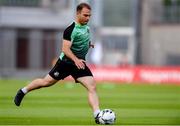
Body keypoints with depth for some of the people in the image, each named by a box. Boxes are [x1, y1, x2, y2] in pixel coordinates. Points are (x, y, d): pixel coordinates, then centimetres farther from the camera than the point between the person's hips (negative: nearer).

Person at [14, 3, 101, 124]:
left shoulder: (86, 26, 4)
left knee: (92, 87, -12)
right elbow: (65, 49, -29)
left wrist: (88, 43, 14)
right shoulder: (70, 29, -22)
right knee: (46, 82, 9)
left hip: (80, 64, 6)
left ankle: (97, 115, -17)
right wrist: (76, 60, -41)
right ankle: (23, 91, 34)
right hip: (66, 62, -6)